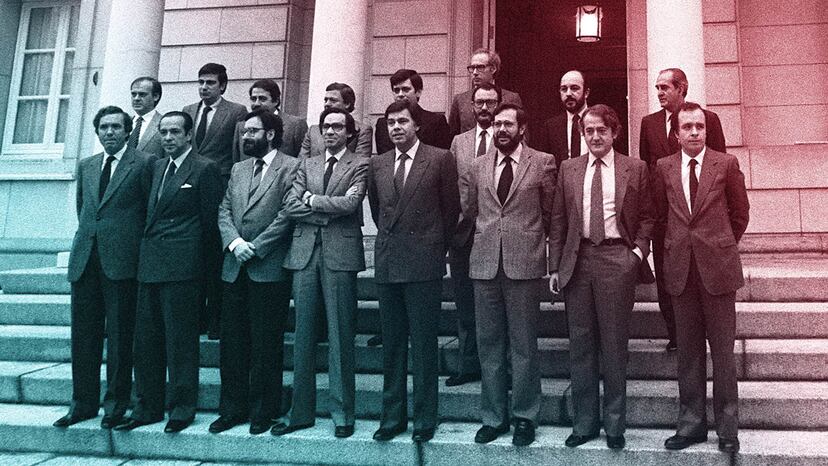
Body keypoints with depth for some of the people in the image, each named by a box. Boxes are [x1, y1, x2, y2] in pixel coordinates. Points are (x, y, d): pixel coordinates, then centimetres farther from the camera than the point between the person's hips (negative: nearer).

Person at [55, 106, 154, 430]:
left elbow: (152, 211, 0)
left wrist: (140, 250, 0)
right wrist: (88, 238, 16)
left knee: (119, 335, 0)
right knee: (83, 334, 8)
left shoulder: (144, 163, 0)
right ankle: (83, 402, 18)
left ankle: (116, 403, 11)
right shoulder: (86, 166, 17)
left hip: (121, 261, -5)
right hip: (84, 259, 6)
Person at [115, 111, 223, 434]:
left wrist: (201, 266, -2)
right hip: (149, 265, 7)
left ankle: (182, 408, 9)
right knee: (146, 339, 10)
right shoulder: (157, 167, 17)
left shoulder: (205, 169, -4)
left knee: (180, 339, -1)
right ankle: (147, 407, 20)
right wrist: (146, 253, 10)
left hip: (181, 267, -7)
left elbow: (210, 220, -4)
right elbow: (150, 213, 19)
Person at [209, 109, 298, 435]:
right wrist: (234, 242, -8)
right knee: (232, 341, 10)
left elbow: (287, 214, -11)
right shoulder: (238, 170, 18)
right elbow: (224, 211, 11)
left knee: (266, 344, 2)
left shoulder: (291, 168, -3)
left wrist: (256, 247, -13)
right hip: (234, 267, 6)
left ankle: (264, 410, 14)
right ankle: (233, 407, 21)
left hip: (269, 268, -6)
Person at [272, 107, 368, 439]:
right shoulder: (307, 165, 18)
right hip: (305, 253, 4)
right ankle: (301, 412, 16)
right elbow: (291, 205, 5)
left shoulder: (359, 166, 5)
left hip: (340, 253, -4)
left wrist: (312, 200, -1)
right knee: (303, 334, 7)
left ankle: (342, 414, 9)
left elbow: (349, 203, -12)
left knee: (340, 335, 0)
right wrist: (329, 209, -5)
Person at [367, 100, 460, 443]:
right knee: (391, 345, 10)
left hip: (424, 264, -4)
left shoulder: (440, 159, -2)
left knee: (424, 345, 1)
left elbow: (451, 208, 3)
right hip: (387, 264, 4)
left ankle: (425, 420, 11)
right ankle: (392, 416, 20)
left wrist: (435, 247, 8)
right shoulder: (377, 164, 11)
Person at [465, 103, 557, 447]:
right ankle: (493, 416, 19)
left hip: (524, 262, -3)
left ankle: (524, 417, 15)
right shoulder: (478, 166, 12)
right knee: (489, 343, 8)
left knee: (523, 344, 3)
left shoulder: (543, 163, 2)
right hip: (485, 263, 3)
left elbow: (549, 213, 8)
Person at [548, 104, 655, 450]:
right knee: (580, 345, 7)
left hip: (617, 260, -2)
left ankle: (614, 424, 17)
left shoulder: (635, 168, 5)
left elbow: (647, 215, 9)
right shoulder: (568, 169, 10)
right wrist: (555, 267, 5)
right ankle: (584, 422, 19)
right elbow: (558, 221, 9)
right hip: (577, 261, 2)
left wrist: (638, 251, -5)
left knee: (614, 345, 3)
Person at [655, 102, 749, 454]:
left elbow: (740, 212, 8)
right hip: (680, 267, 2)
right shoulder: (664, 168, 6)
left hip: (717, 266, -2)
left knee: (722, 349, 3)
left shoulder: (726, 164, 1)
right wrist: (678, 244, 8)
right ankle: (692, 421, 17)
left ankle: (727, 424, 14)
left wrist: (722, 246, 10)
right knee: (688, 350, 8)